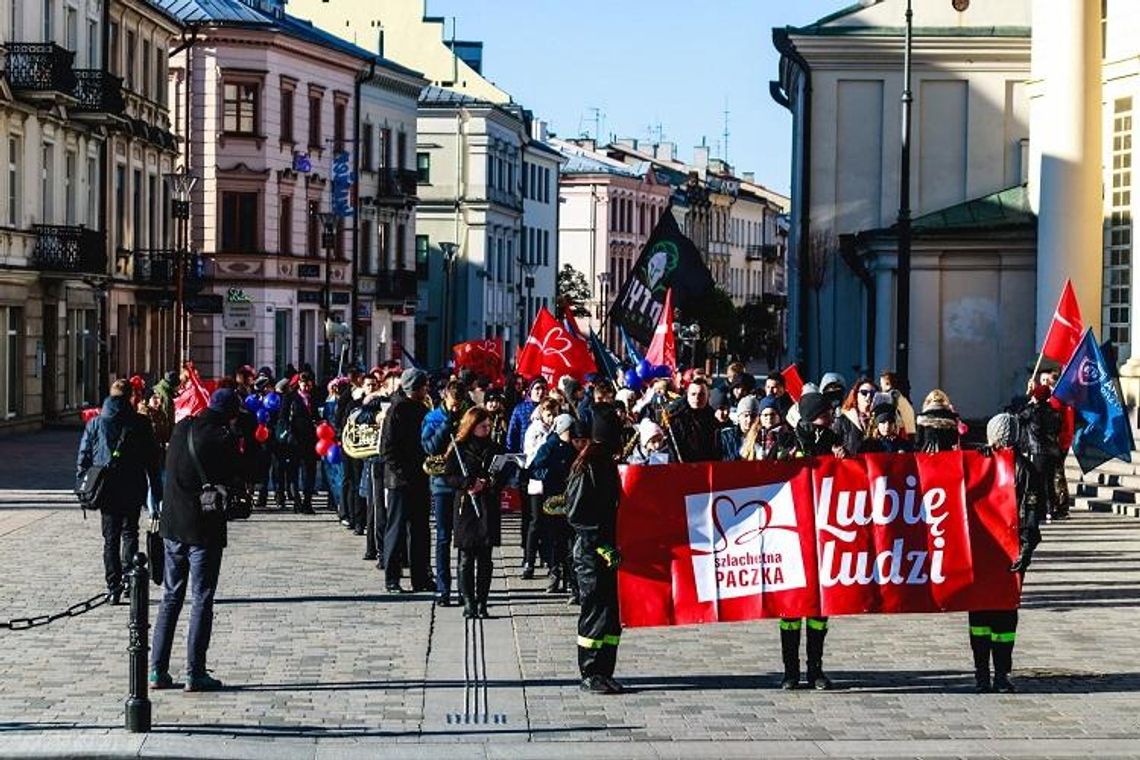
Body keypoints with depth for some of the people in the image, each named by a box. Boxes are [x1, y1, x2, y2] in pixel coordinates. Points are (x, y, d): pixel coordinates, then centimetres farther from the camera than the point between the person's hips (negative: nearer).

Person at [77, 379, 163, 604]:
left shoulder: (96, 423, 1)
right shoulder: (140, 424, -2)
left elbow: (83, 458, 2)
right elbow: (154, 459, 0)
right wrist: (156, 491, 7)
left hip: (106, 490, 1)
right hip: (133, 490, -1)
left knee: (110, 538, 7)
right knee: (130, 532, 12)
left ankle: (114, 587, 1)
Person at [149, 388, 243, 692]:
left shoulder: (181, 428, 5)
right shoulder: (223, 437, -13)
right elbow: (236, 480, -7)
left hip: (172, 527, 5)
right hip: (205, 529, -5)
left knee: (170, 597, 13)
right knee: (201, 600, 1)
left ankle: (158, 670, 10)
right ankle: (195, 673, 0)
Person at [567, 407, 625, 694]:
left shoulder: (606, 465, 13)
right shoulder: (587, 468, -14)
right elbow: (575, 514, -17)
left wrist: (611, 545, 12)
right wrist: (602, 545, -18)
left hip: (604, 550, 9)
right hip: (589, 551, -9)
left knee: (610, 614, 9)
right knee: (595, 612, -5)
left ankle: (603, 673, 14)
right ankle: (590, 675, 1)